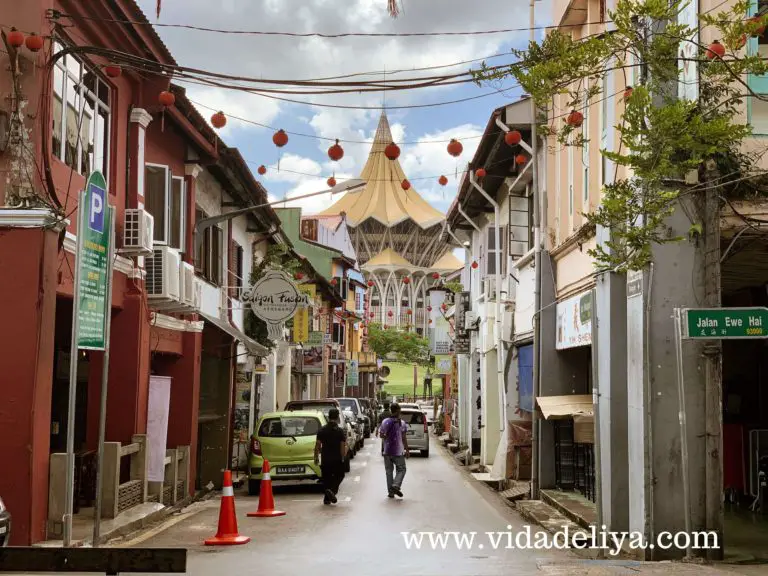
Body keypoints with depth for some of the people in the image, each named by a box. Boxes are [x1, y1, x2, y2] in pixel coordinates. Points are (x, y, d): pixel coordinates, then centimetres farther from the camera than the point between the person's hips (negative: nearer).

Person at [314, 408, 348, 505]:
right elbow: (343, 446, -10)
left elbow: (317, 445, -1)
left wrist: (316, 457, 10)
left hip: (325, 459, 2)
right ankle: (332, 490, -10)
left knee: (326, 478, 13)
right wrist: (343, 458, 3)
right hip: (337, 459, -2)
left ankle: (327, 499, 12)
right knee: (339, 475, 15)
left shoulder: (322, 430, -1)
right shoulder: (340, 431, -8)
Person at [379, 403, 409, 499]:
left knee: (389, 471, 10)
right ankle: (396, 485, -13)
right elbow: (404, 438, -9)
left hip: (387, 451, 3)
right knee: (401, 469, 8)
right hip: (398, 451, -3)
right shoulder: (401, 423, -8)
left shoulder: (385, 422, 0)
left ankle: (390, 491, 8)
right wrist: (407, 450, -3)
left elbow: (381, 435, 5)